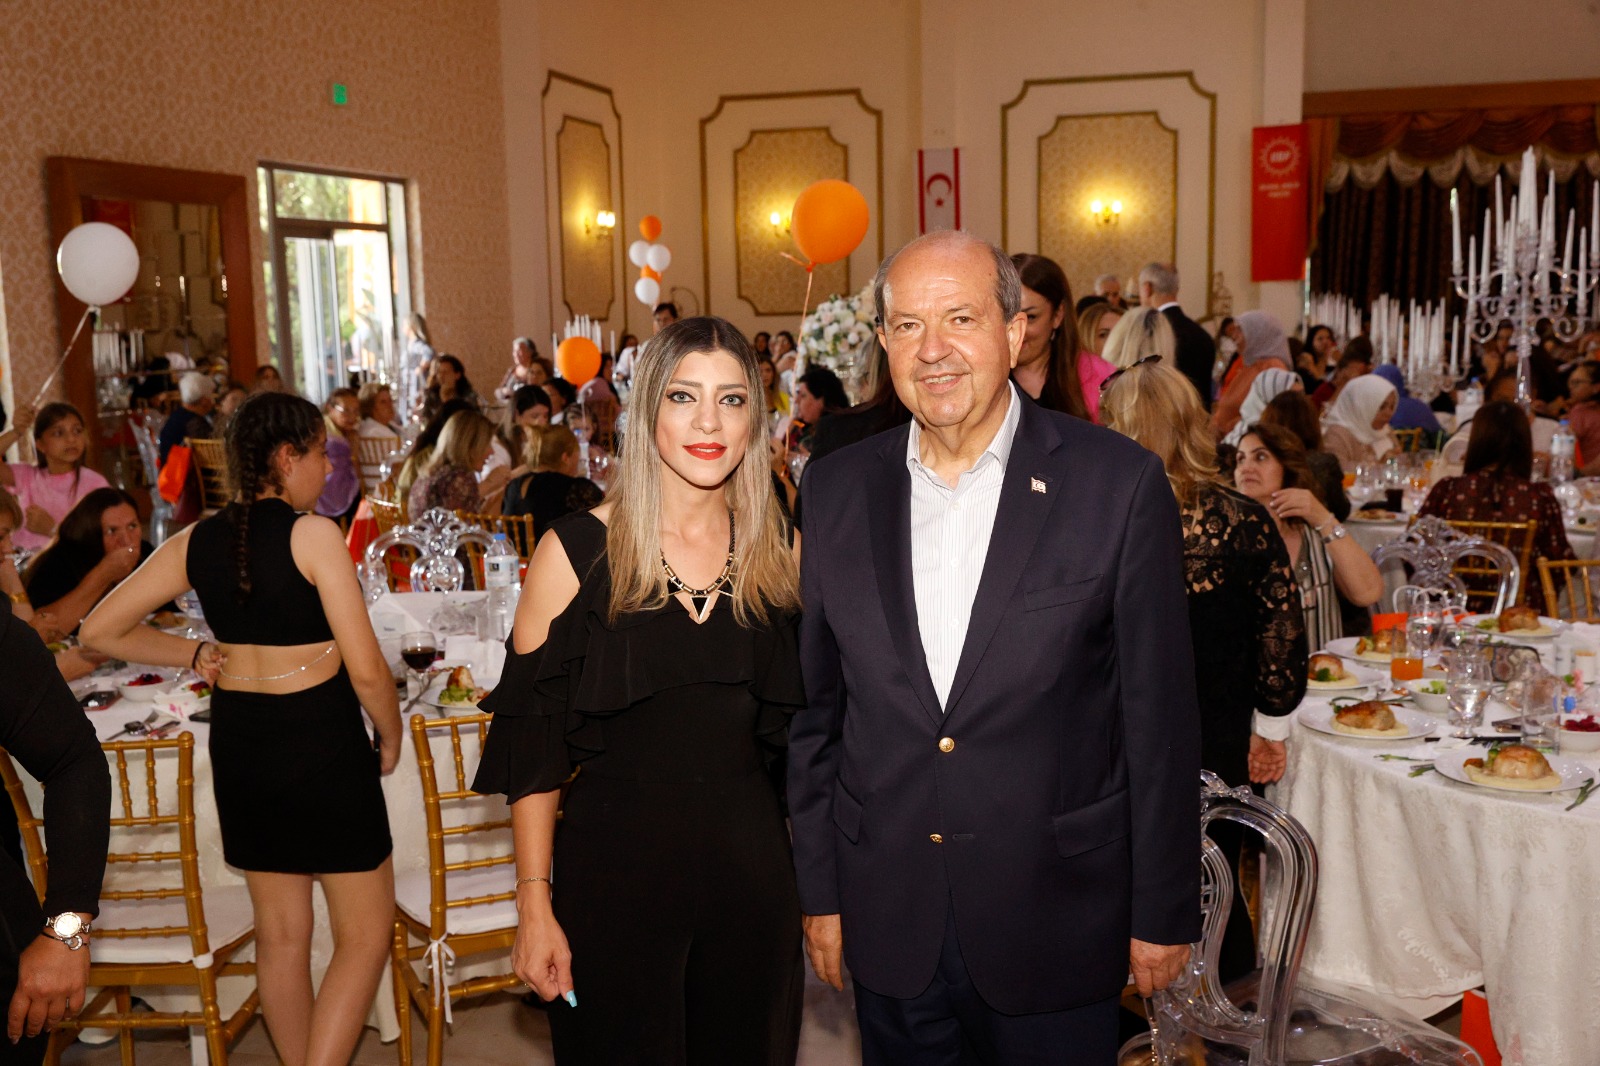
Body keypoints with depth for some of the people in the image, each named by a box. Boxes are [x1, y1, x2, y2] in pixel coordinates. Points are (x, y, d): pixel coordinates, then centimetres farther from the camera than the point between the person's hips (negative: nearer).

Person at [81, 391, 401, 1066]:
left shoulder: (197, 542, 2)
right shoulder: (313, 535, -15)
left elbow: (101, 631, 8)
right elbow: (365, 669, -17)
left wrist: (196, 654, 13)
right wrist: (391, 739, 0)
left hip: (239, 739, 7)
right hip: (321, 738, -6)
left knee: (281, 934, 19)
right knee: (365, 933, 6)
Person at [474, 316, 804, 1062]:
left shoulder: (778, 552, 2)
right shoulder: (577, 551, -7)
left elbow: (795, 726, 8)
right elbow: (534, 744, -6)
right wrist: (533, 906, -8)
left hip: (749, 860, 3)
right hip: (615, 862, -3)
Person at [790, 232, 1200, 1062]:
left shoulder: (1117, 483, -10)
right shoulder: (836, 490, 0)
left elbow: (1160, 713, -7)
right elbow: (817, 707, 5)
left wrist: (1164, 911, -3)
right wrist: (819, 891, 7)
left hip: (1055, 924, -2)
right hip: (888, 924, 3)